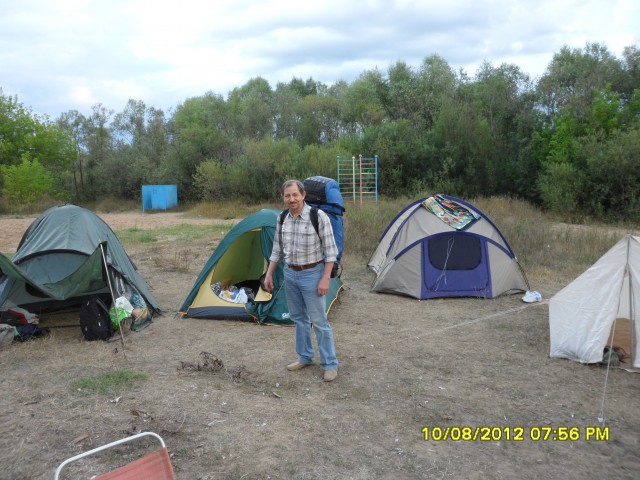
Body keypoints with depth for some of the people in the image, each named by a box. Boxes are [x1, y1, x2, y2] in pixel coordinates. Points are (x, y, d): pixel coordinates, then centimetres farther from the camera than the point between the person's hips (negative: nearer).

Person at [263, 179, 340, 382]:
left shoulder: (318, 216, -16)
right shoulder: (282, 218, 2)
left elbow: (330, 250, -14)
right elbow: (277, 250, 12)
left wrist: (325, 278, -18)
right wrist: (269, 274, 10)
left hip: (311, 274, -6)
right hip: (290, 274, 6)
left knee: (319, 320, -2)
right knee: (298, 318, 15)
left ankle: (330, 364, 9)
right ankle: (305, 357, 30)